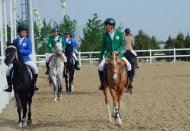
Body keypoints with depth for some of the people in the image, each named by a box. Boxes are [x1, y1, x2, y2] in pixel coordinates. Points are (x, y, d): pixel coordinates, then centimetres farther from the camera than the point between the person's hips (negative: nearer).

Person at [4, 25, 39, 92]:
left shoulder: (28, 41, -2)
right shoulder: (15, 41, 5)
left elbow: (29, 51, -13)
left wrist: (20, 51, -21)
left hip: (26, 59, -1)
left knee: (35, 69, -22)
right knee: (8, 71, -14)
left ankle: (34, 84, -3)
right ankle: (9, 86, 3)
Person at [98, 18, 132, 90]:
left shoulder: (119, 33, -3)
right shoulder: (105, 35, 2)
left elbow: (122, 45, -3)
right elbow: (103, 47, 9)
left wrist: (117, 51, -20)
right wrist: (101, 57, 9)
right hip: (108, 55, 1)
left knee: (129, 66, -15)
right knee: (100, 67, -21)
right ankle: (102, 83, -1)